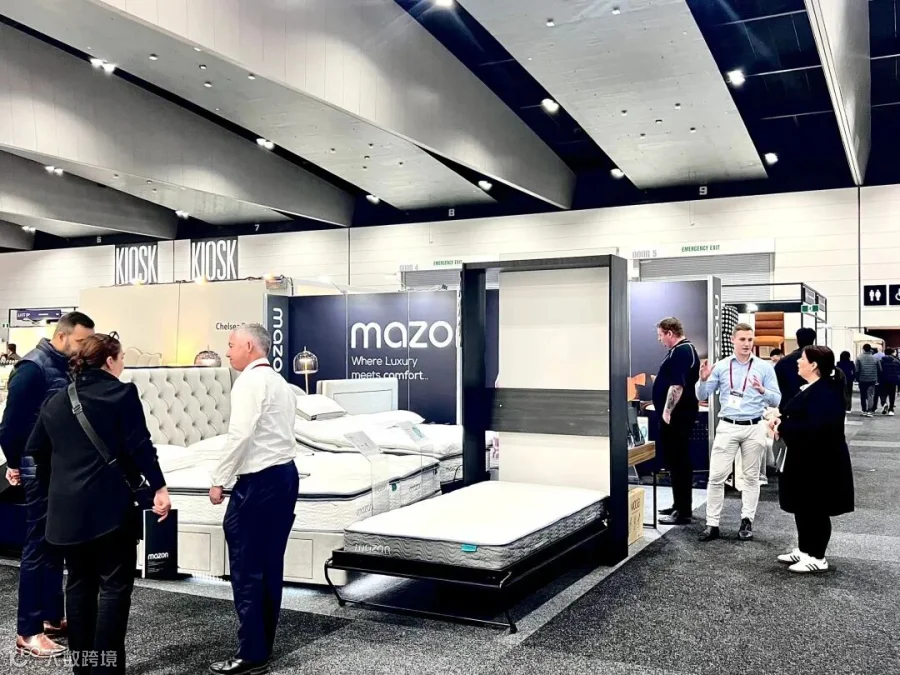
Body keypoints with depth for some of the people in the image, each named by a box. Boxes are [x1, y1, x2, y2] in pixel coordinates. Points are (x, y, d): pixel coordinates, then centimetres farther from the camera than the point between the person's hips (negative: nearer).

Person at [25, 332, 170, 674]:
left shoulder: (57, 400, 13)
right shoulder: (121, 393, -5)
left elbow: (35, 449, 17)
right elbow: (140, 445, -12)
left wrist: (52, 490, 27)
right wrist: (159, 487, -11)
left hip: (67, 506, 6)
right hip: (108, 504, -6)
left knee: (79, 583, 14)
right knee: (114, 585, 0)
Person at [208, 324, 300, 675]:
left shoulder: (250, 381, -10)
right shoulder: (280, 382, 18)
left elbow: (240, 435, -18)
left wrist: (219, 480, -12)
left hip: (259, 481, -9)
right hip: (285, 475, 9)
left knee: (246, 569, -2)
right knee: (269, 566, 13)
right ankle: (263, 646, 20)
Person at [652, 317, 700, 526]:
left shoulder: (680, 352, -18)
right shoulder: (687, 349, 16)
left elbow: (677, 386, -25)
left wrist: (667, 412, -22)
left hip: (675, 416, -11)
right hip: (681, 415, 11)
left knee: (677, 463, -6)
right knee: (679, 462, 15)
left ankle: (683, 512, -1)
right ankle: (680, 506, 24)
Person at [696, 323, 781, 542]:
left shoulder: (765, 367, 1)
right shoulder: (721, 366, 3)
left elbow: (776, 400, -1)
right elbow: (702, 396, 3)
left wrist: (762, 391, -21)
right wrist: (703, 379, -16)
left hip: (754, 428, 0)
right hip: (727, 427, 0)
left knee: (751, 476, 8)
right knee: (716, 476, -3)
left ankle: (747, 522, 17)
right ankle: (712, 524, 3)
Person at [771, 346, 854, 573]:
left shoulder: (825, 393, -23)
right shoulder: (812, 389, 11)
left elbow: (813, 428, -32)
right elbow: (802, 420, 17)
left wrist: (782, 427, -20)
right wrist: (782, 421, -2)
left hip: (819, 463, -10)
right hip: (805, 460, 10)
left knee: (815, 509, 1)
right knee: (803, 507, 16)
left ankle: (817, 558, 12)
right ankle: (804, 550, 27)